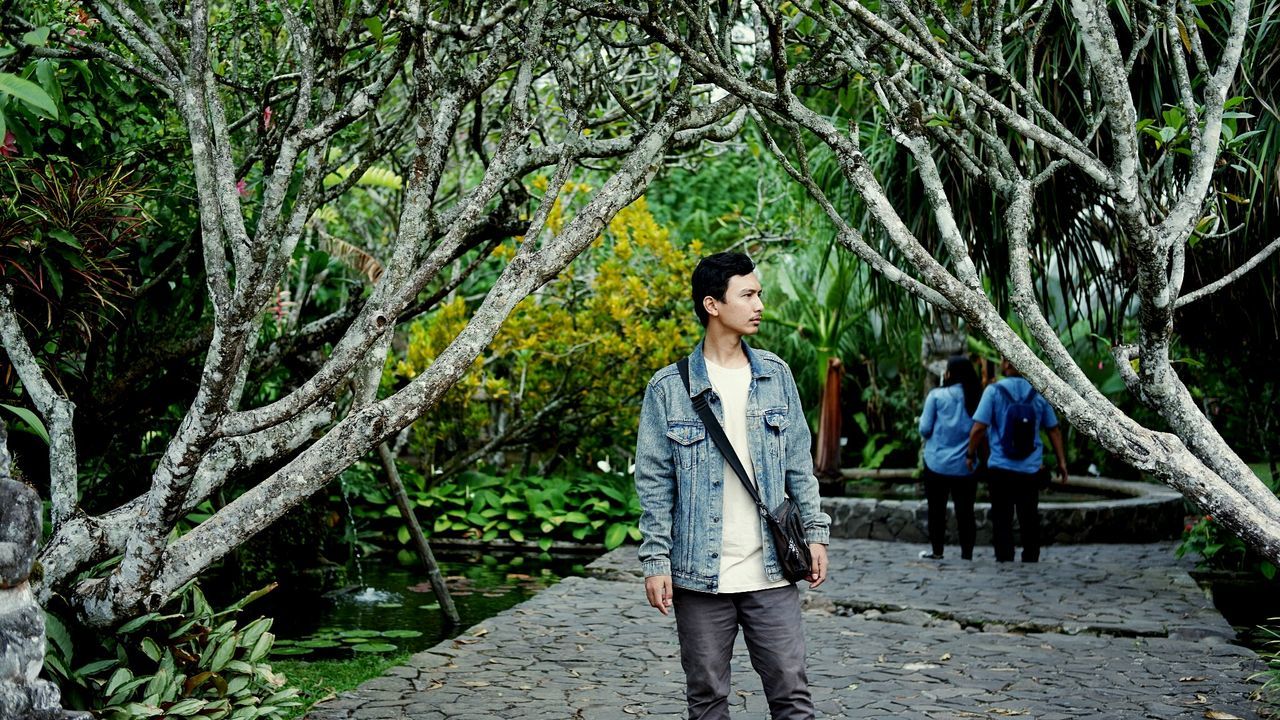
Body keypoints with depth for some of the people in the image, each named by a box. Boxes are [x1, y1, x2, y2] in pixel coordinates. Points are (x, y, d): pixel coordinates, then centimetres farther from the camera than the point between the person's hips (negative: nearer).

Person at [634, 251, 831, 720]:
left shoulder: (776, 376, 6)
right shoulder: (669, 388, -3)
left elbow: (799, 464, 11)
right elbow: (655, 483, -2)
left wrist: (815, 532, 6)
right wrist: (656, 561, -6)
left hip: (771, 571, 2)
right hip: (701, 574, -2)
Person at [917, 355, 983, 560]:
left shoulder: (936, 395, -8)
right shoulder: (977, 398, 0)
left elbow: (925, 429, -6)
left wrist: (922, 423, 12)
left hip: (937, 463, -2)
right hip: (966, 466, 2)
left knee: (937, 508, 10)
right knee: (965, 510, 7)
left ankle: (937, 550, 14)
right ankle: (967, 552, 7)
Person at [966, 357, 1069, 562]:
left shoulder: (994, 391, -8)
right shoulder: (1039, 393, 3)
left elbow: (978, 429, -13)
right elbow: (1054, 430, 7)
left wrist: (971, 455, 0)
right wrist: (1061, 462, 13)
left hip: (1000, 467, -3)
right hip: (1031, 469, 3)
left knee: (1002, 521, 5)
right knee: (1030, 520, 11)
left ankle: (1004, 560, 5)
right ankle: (1031, 560, 15)